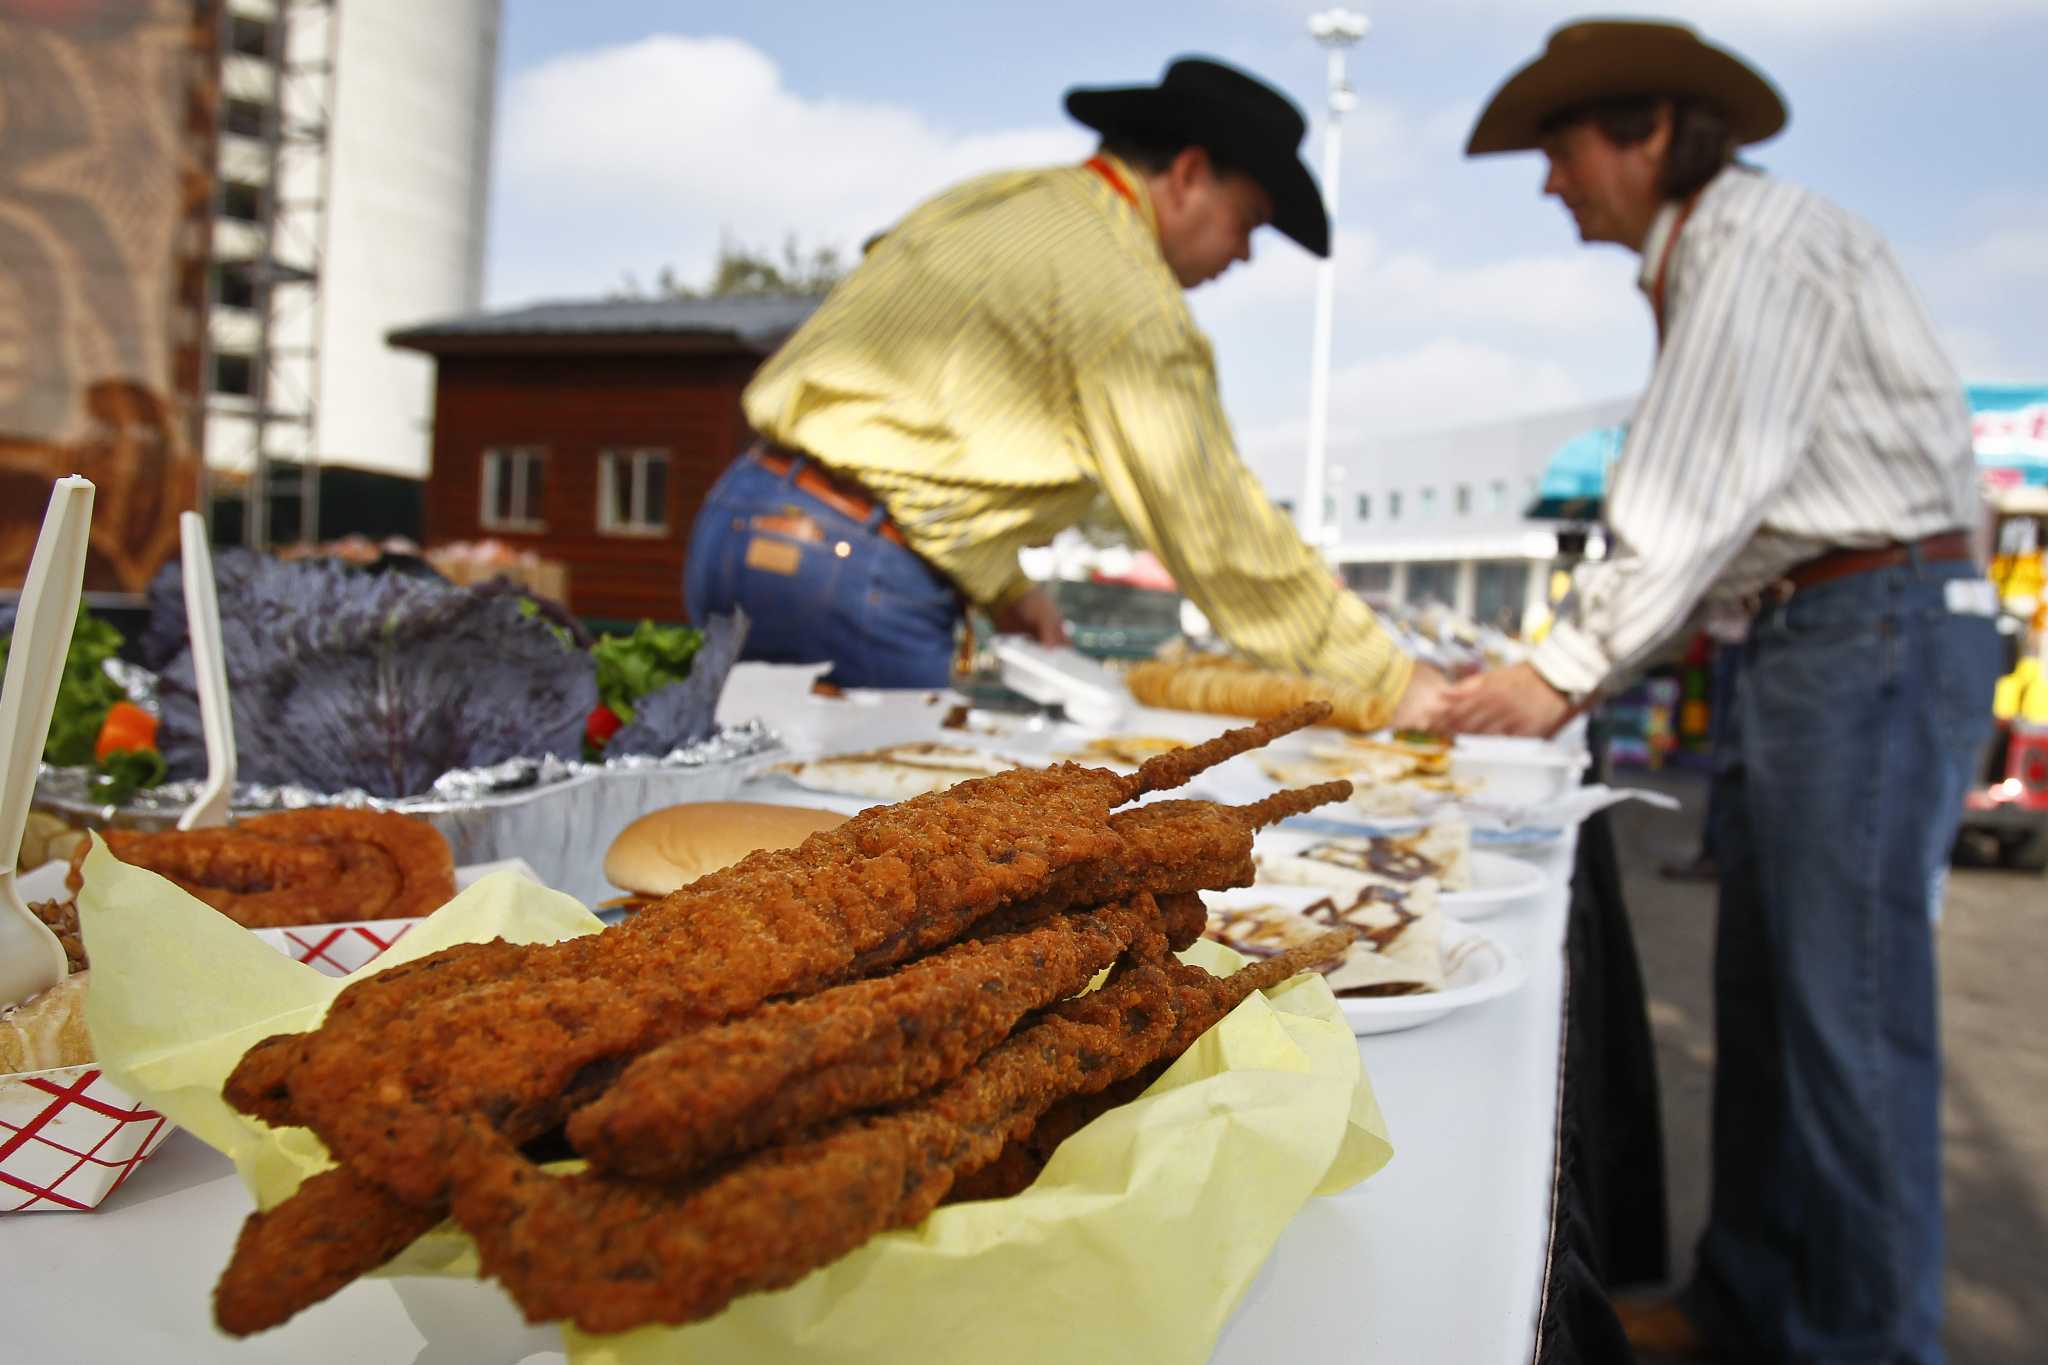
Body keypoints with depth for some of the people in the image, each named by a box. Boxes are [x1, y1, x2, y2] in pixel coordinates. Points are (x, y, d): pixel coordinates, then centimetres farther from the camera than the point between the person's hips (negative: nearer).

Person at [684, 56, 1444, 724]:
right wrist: (1393, 682, -1)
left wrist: (1002, 588, 20)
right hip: (847, 573, -9)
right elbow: (1218, 532, -9)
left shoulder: (991, 199, 18)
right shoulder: (1125, 291, -9)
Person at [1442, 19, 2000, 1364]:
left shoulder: (1758, 235, -9)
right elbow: (1679, 506, 17)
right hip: (1817, 640, 10)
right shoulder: (1709, 264, 20)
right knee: (1764, 990, 11)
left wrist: (1565, 675, -14)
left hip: (1881, 624, -9)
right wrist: (1566, 655, 10)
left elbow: (1700, 497, -17)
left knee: (1848, 1005, -6)